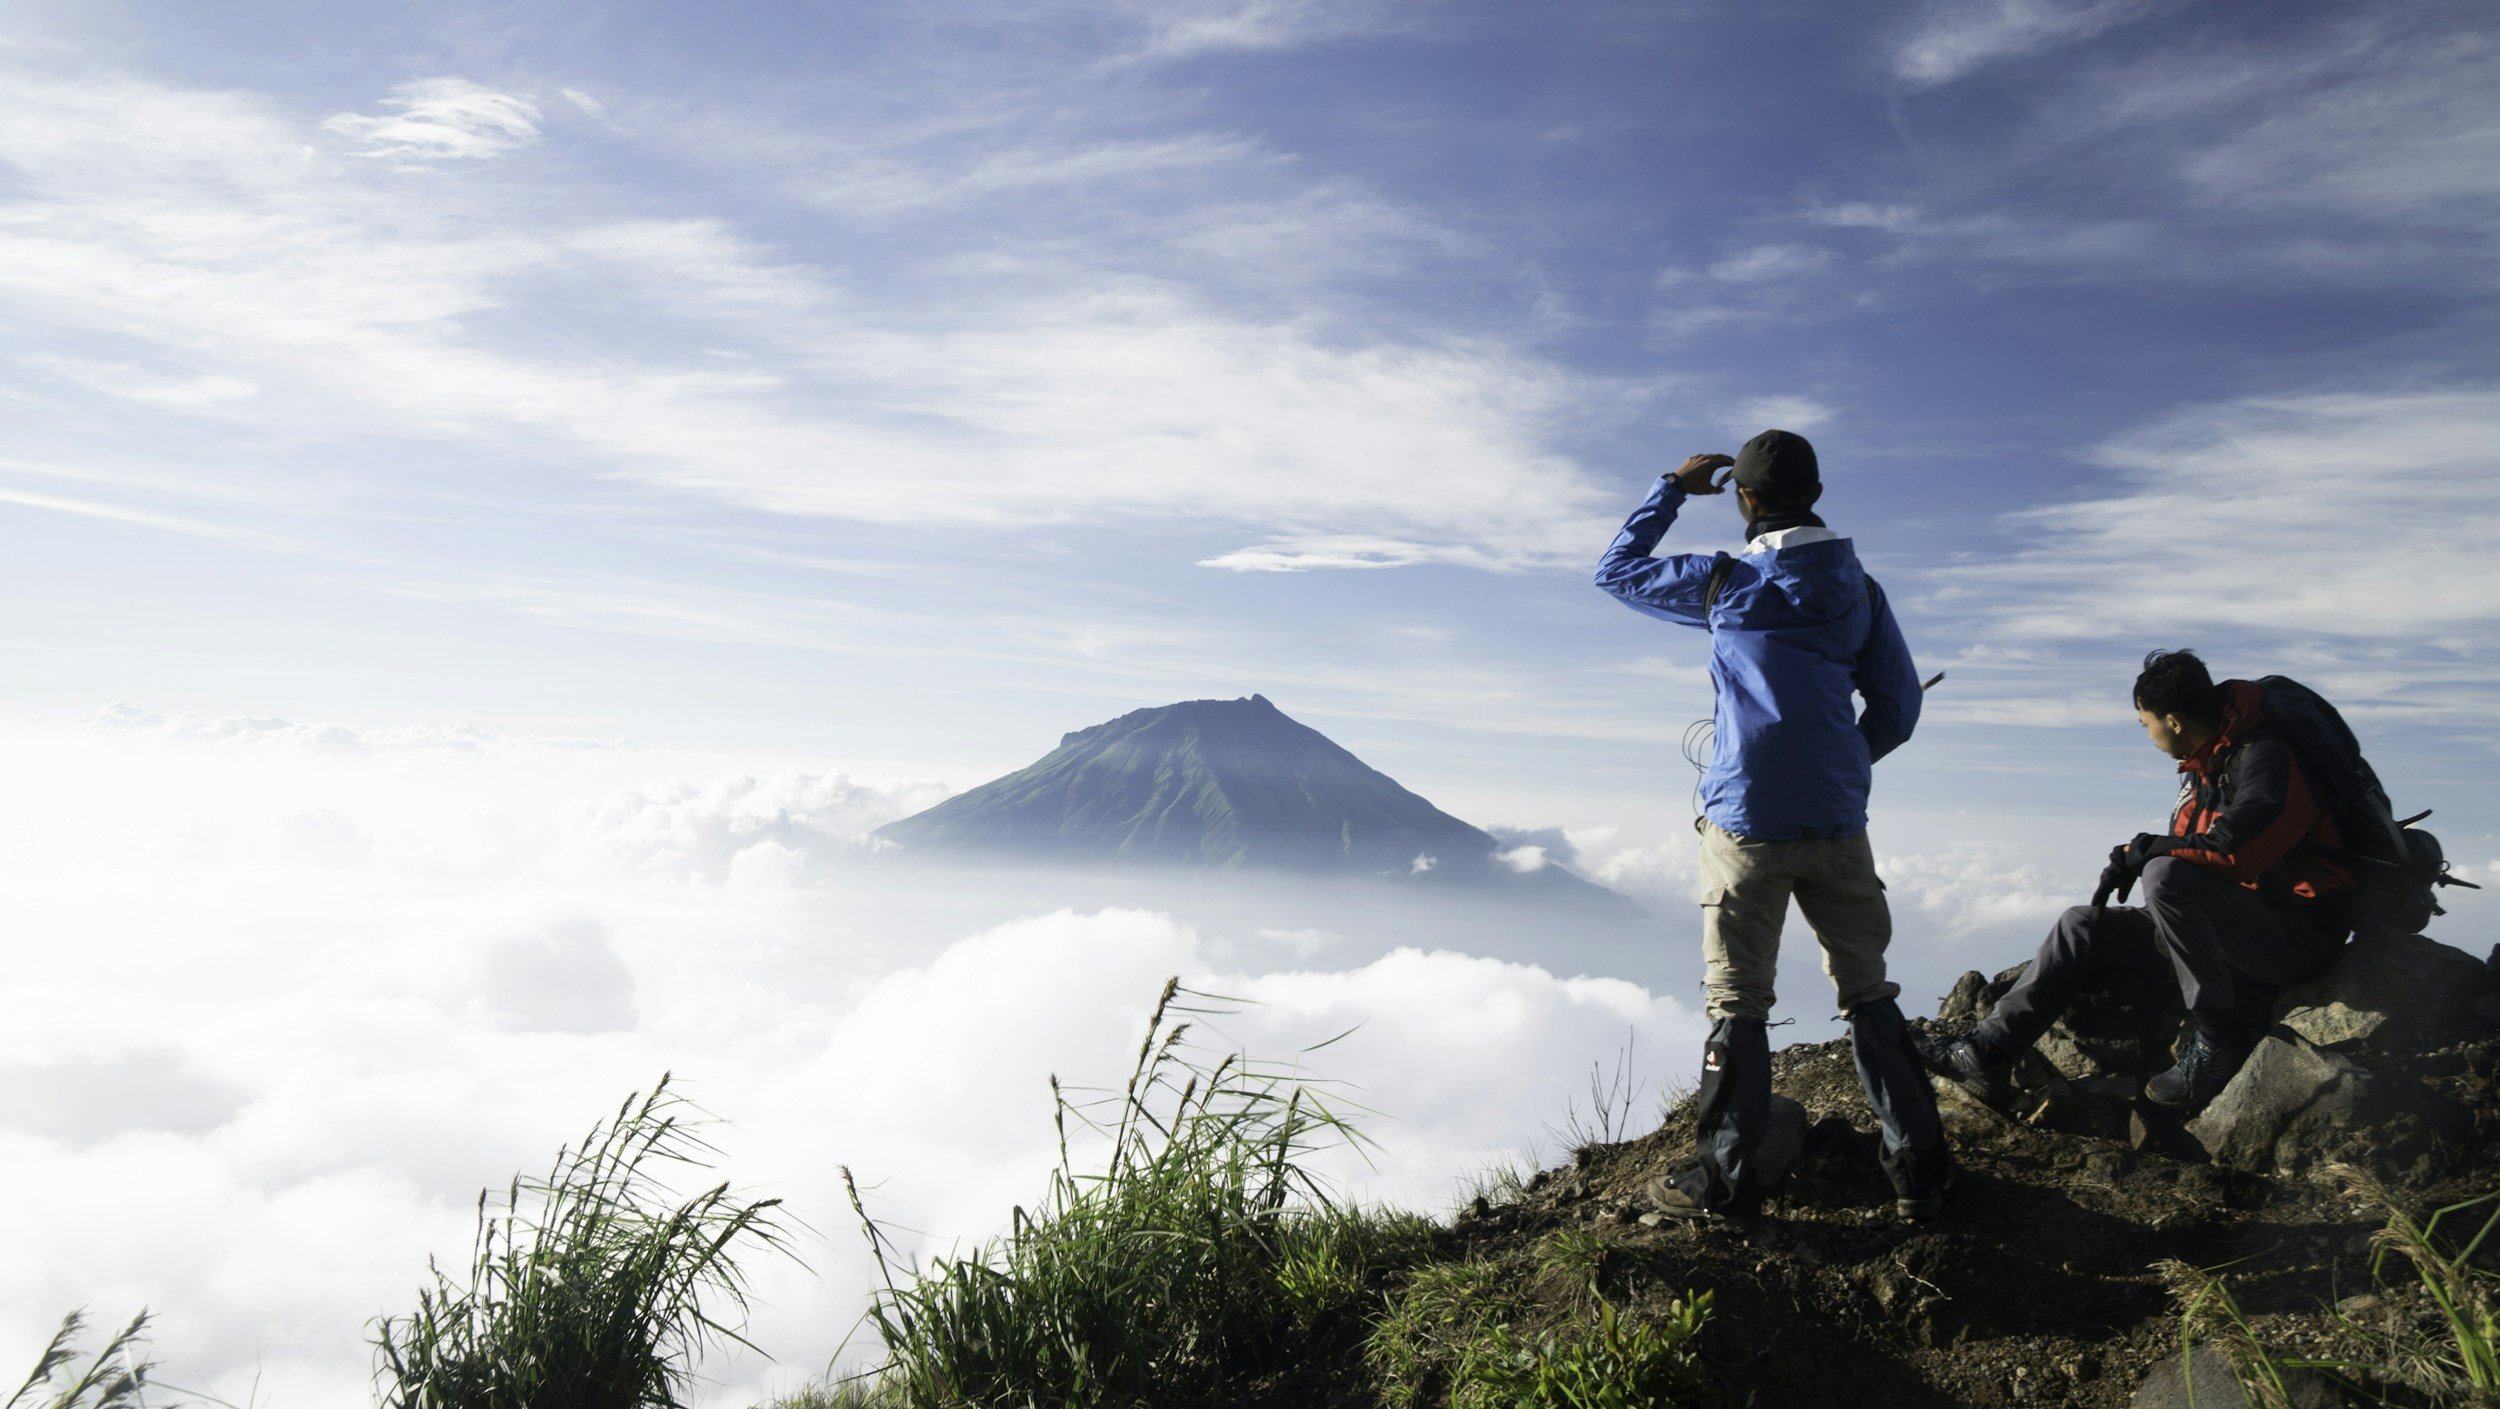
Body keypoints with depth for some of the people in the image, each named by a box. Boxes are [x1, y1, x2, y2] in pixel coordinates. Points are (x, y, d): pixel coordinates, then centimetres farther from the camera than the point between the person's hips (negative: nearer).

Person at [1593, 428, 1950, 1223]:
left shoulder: (1723, 583, -5)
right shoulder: (1860, 590, 4)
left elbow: (1616, 572, 10)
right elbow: (1898, 708, 8)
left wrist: (1673, 489, 17)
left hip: (1744, 822, -3)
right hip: (1836, 823, 3)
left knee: (1738, 1003, 4)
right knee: (1867, 992, 14)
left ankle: (1725, 1182, 10)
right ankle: (1919, 1169, 19)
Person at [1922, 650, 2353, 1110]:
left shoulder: (2263, 757, -17)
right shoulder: (2204, 767, 12)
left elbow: (2236, 850, -30)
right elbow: (2188, 855, 19)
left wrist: (2144, 851, -18)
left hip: (2295, 931, -9)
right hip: (2236, 926, 9)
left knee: (2164, 875, -33)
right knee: (2083, 926, 3)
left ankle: (2221, 1035, -19)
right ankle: (1987, 1053, -3)